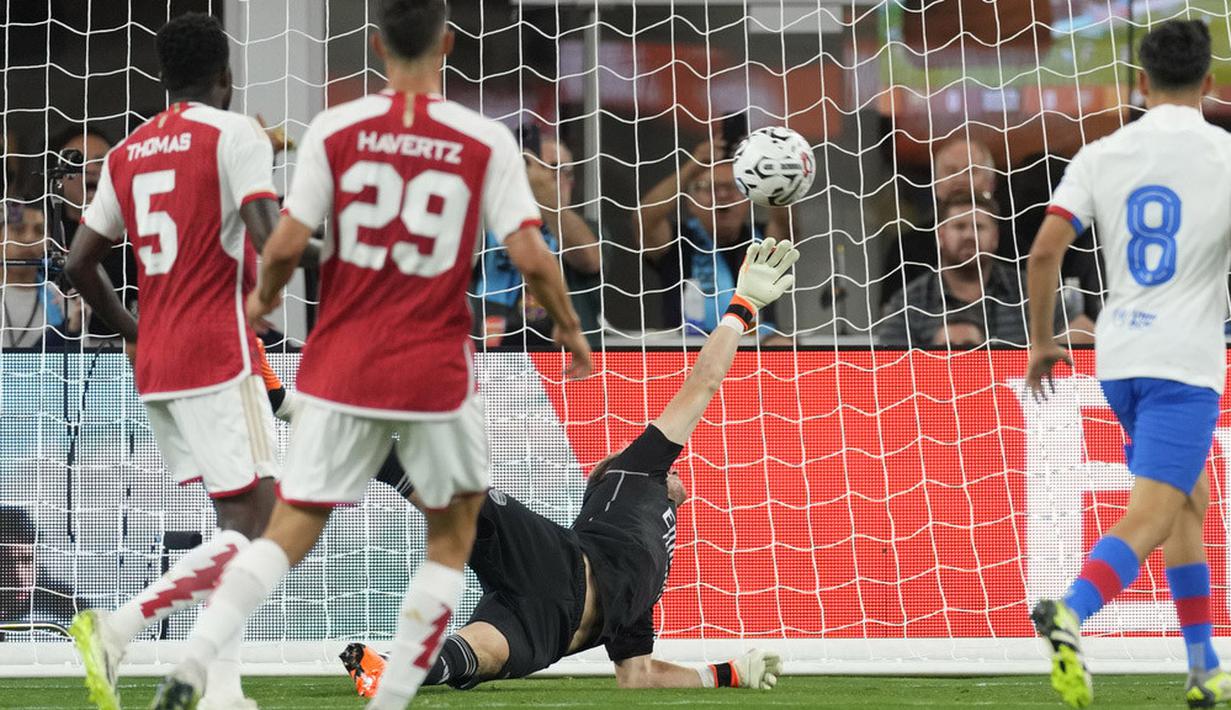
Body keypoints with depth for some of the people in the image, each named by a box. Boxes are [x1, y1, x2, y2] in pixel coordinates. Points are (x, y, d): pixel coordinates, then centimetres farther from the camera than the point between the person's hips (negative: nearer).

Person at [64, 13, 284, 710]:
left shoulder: (126, 152, 13)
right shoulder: (236, 134, -7)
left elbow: (82, 262, 14)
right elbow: (270, 240, -19)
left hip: (154, 366, 8)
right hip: (219, 356, -8)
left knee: (236, 519, 14)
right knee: (251, 525, -6)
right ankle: (118, 626, -20)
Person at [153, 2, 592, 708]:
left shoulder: (335, 129, -3)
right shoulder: (486, 140, -5)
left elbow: (286, 246, -5)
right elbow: (530, 255, -8)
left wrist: (264, 297, 16)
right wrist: (570, 328, 9)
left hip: (340, 370, 1)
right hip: (437, 375, -1)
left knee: (290, 531, 7)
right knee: (454, 535, 18)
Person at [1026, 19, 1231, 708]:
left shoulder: (1100, 156, 3)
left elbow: (1045, 250, -3)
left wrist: (1041, 340, 10)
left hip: (1119, 357, 5)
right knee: (1149, 518, -11)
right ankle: (1071, 613, -37)